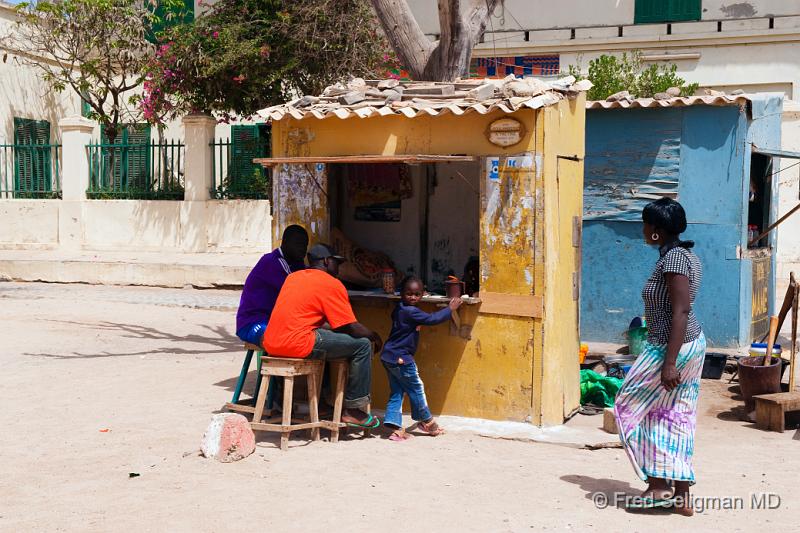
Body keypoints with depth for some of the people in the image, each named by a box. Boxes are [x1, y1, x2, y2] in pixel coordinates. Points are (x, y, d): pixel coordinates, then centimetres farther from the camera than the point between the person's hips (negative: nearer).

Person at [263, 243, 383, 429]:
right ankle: (353, 410, 4)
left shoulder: (293, 277, 21)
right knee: (362, 345, 1)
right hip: (297, 344, -9)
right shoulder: (332, 284, -2)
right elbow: (352, 328, -4)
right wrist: (374, 336, 17)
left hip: (271, 344, 9)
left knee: (324, 338, 35)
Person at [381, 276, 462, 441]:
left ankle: (396, 428, 6)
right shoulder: (411, 312, -21)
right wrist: (450, 309, -9)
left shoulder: (399, 310, 10)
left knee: (397, 392, 10)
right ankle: (427, 421, 23)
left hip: (390, 357, 10)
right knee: (416, 389, 7)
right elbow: (432, 319, -21)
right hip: (401, 358, -10)